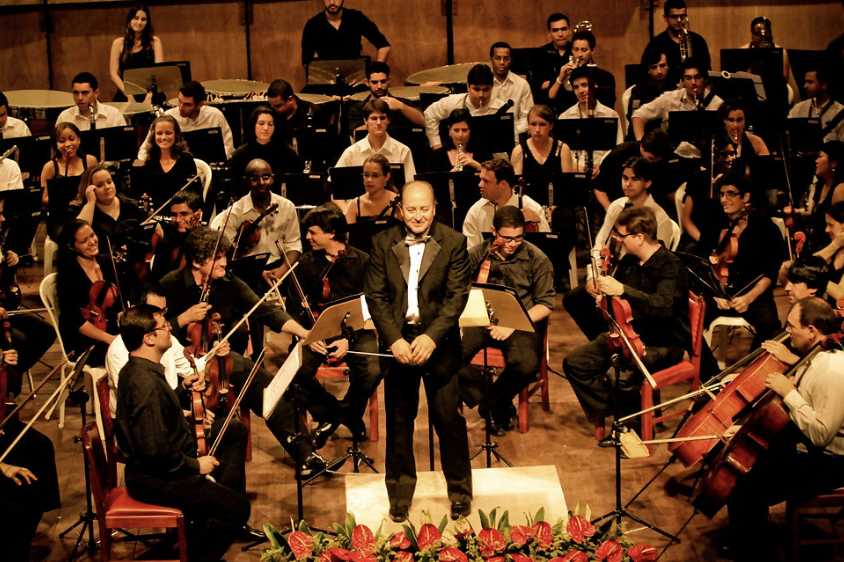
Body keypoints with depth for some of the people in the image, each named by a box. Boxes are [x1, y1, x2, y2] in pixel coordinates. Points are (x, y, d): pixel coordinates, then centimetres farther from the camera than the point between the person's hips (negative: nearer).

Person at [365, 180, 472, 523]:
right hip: (397, 343, 2)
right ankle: (400, 493, 25)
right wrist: (394, 340, -13)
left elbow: (457, 296, -8)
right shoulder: (382, 244, 1)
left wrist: (432, 336, -18)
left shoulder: (453, 243, -3)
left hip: (439, 344, -2)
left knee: (449, 419, 2)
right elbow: (375, 296, -1)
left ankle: (459, 491, 19)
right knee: (399, 421, 11)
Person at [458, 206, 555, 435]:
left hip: (521, 323, -2)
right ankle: (499, 407, -7)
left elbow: (545, 305, -1)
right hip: (481, 319, 2)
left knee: (526, 365, -34)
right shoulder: (477, 254, 6)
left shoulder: (537, 259, 0)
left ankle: (491, 402, 1)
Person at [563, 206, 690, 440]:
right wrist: (598, 287, -4)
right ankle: (604, 417, 6)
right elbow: (613, 298, 20)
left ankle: (635, 429, -5)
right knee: (575, 362, -4)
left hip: (663, 344, -8)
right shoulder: (629, 261, 6)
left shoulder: (670, 266, -19)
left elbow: (664, 306, -37)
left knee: (618, 375, -32)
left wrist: (623, 290, -47)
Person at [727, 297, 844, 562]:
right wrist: (791, 361, 7)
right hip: (802, 443, 11)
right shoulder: (822, 354, 1)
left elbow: (821, 434, -31)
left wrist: (789, 393, -26)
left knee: (744, 493, -22)